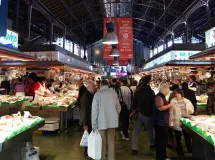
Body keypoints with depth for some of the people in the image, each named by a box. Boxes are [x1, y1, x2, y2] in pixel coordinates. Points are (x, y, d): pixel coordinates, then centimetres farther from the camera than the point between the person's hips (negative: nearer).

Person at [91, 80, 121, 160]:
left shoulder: (98, 94, -9)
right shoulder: (114, 93, 0)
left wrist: (94, 124, -3)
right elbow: (118, 107, 6)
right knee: (111, 141, 13)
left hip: (102, 122, -3)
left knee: (102, 142, 8)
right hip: (112, 121, 3)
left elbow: (94, 110, -9)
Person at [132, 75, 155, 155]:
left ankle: (134, 148, 1)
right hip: (148, 114, -2)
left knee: (136, 131, 3)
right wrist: (152, 113, 6)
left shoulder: (137, 91, 1)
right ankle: (152, 144, 36)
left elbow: (134, 102, 7)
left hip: (139, 113, 2)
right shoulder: (151, 92, -9)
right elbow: (153, 104, -4)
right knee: (150, 130, 18)